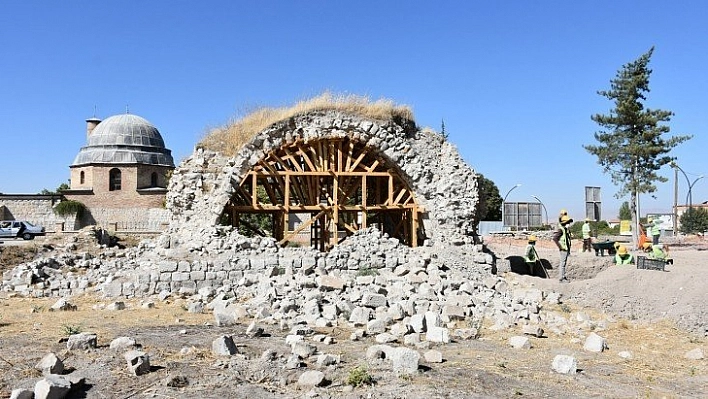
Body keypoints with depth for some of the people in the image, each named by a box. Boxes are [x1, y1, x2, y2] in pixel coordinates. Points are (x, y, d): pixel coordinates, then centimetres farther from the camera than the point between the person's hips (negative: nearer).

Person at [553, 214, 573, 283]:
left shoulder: (566, 229, 13)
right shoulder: (561, 229, -15)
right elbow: (555, 238, -24)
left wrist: (568, 249, 19)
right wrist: (560, 247, -19)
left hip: (566, 249, 9)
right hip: (563, 249, -9)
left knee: (564, 263, 14)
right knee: (563, 263, -6)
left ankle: (562, 276, 23)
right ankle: (561, 278, -2)